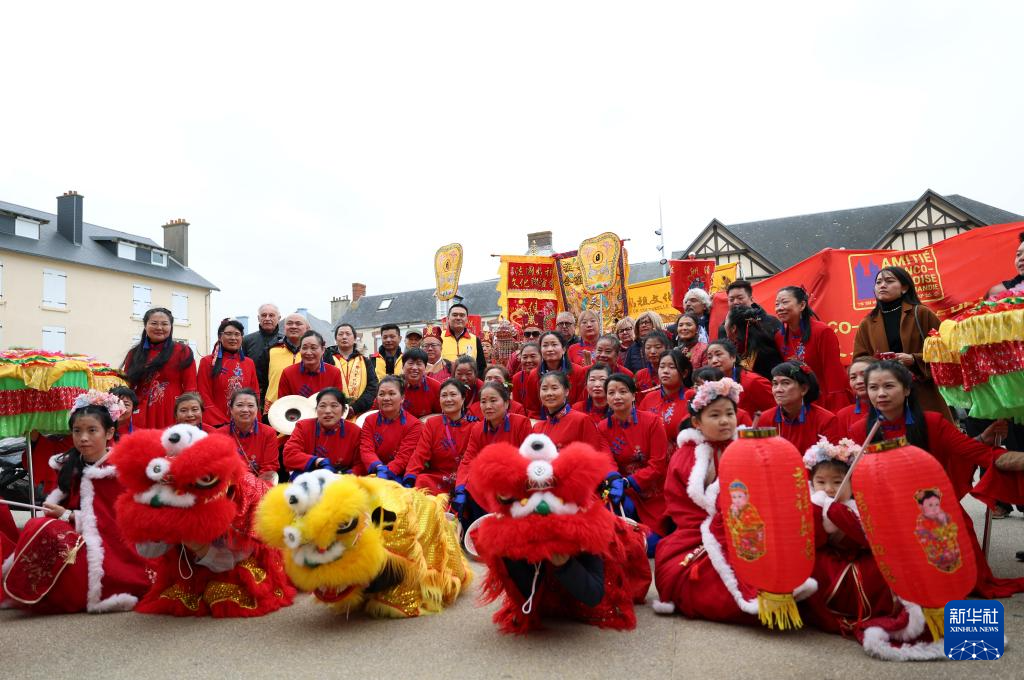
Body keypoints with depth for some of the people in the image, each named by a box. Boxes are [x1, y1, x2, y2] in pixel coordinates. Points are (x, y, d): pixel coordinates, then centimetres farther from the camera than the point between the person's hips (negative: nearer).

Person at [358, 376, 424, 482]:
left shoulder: (414, 424, -3)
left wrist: (385, 472, -27)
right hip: (374, 474, 3)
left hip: (398, 476, -2)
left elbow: (404, 456, -11)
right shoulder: (370, 421, 7)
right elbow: (366, 450, -6)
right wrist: (379, 468, -27)